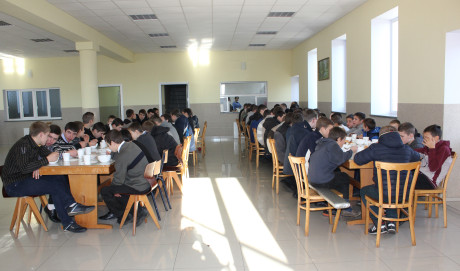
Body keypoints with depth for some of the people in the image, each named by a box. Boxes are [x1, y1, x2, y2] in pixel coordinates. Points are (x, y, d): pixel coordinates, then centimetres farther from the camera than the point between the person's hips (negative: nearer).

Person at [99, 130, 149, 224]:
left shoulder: (122, 156, -23)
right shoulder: (131, 145, 4)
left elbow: (119, 179, -13)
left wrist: (114, 190, 5)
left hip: (139, 187, -10)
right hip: (147, 182, 10)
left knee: (105, 191, -2)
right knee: (114, 186, 27)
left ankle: (123, 216, 14)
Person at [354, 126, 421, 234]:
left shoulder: (375, 148, -8)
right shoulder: (406, 149, 5)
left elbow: (357, 160, 0)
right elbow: (417, 157, 27)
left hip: (383, 193, -5)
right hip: (404, 194, 5)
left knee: (363, 191, 26)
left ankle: (379, 224, 17)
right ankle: (391, 222, 27)